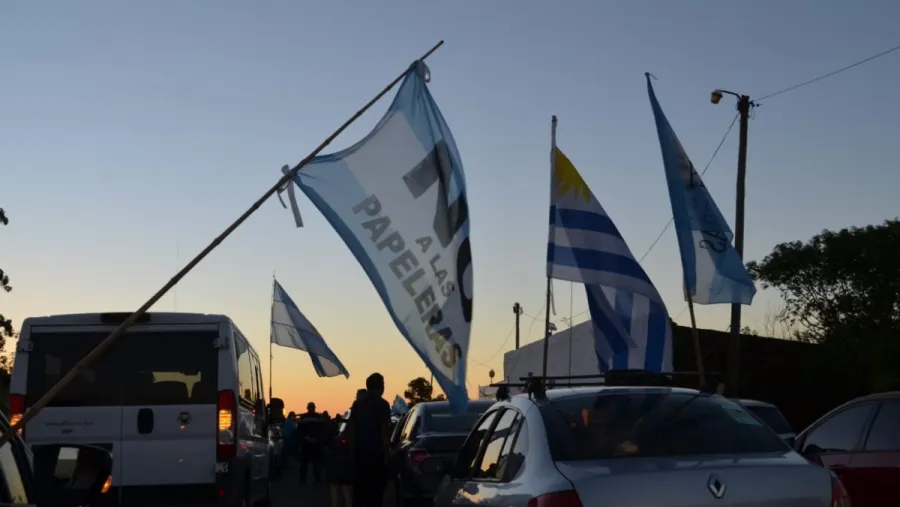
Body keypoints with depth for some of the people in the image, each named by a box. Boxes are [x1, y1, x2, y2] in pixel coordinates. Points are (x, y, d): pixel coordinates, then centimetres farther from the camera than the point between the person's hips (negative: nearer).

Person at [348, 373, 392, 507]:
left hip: (359, 452, 6)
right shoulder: (382, 404, -8)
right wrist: (386, 453, -7)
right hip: (376, 452, -6)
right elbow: (384, 430, -12)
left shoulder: (357, 404, 11)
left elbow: (352, 429, 13)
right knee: (375, 491, -5)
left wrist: (352, 451, 18)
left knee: (359, 489, 9)